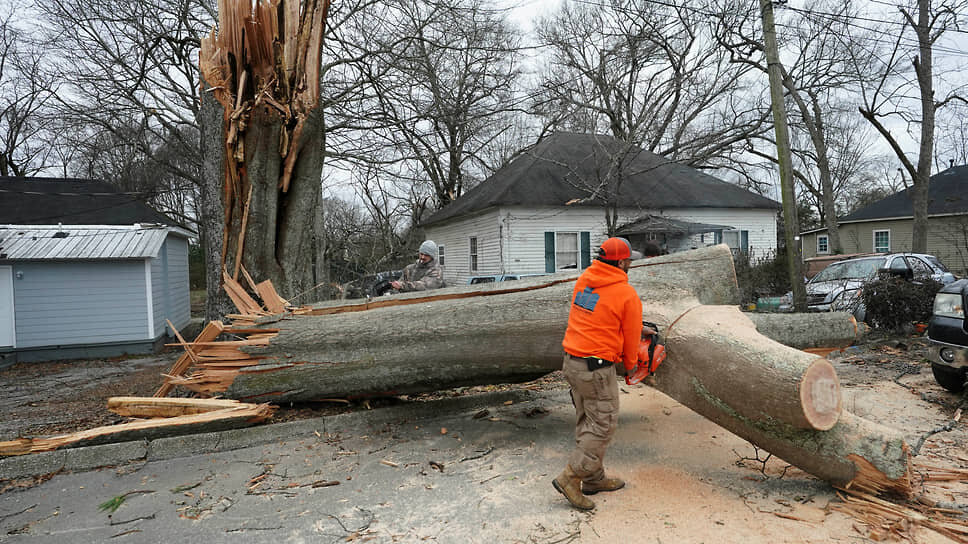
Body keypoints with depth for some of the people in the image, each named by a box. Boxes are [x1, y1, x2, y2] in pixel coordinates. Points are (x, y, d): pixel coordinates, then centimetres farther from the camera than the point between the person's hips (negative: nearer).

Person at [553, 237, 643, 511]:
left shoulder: (583, 280, 4)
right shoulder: (628, 295, -12)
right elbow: (631, 338, -2)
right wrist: (630, 364, 17)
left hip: (572, 362, 8)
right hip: (598, 368, -7)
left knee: (587, 422, 17)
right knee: (603, 425, 4)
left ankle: (594, 478, 28)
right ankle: (571, 477, 4)